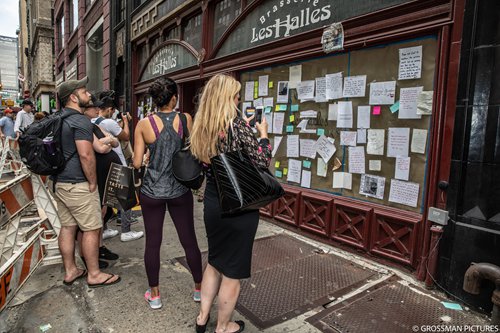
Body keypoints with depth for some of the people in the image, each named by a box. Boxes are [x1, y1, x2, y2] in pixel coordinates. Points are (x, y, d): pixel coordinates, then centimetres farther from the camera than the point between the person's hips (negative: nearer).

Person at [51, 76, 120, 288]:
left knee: (67, 227, 16)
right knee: (91, 229, 1)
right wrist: (92, 182, -15)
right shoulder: (80, 120, -17)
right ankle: (94, 274, 12)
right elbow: (86, 155, -24)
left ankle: (70, 271, 27)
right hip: (77, 185, -9)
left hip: (58, 181, 10)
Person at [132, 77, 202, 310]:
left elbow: (137, 162, -5)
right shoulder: (186, 119, -6)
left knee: (153, 242, 12)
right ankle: (199, 288, 30)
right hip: (179, 190, 0)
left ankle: (154, 295, 26)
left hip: (152, 190, 0)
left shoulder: (144, 124, -6)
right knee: (189, 240, 13)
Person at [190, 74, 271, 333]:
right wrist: (263, 133, 0)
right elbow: (262, 161, -15)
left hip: (212, 202, 7)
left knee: (215, 261, 25)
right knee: (232, 270, 11)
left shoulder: (202, 126, 4)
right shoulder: (236, 121, -17)